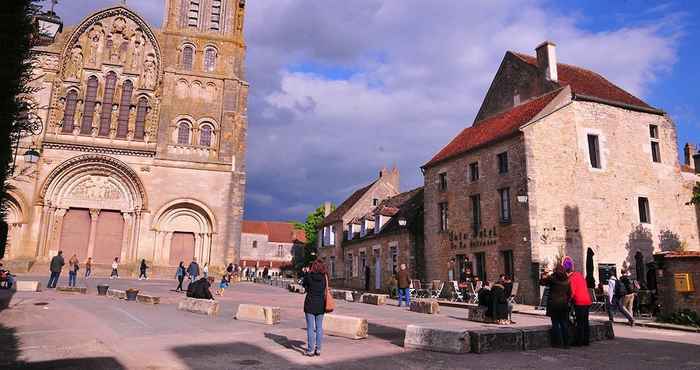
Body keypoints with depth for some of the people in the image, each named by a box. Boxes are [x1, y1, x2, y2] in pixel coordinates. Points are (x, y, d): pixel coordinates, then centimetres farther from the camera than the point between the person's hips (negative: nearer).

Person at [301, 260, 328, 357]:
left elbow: (303, 284, 7)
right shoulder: (325, 277, -5)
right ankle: (318, 349, 16)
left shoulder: (308, 275, -10)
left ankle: (310, 350, 6)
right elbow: (326, 288, 7)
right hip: (321, 305, 2)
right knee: (319, 327, 10)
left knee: (310, 328, 3)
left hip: (310, 304, -2)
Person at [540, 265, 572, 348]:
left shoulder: (552, 278, -7)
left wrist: (544, 276, 15)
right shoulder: (567, 280, 5)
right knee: (564, 323, 9)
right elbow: (569, 293, 10)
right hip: (563, 304, 3)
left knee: (555, 323, 2)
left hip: (553, 304, -3)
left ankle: (557, 342, 3)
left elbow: (542, 282, 2)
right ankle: (566, 343, 10)